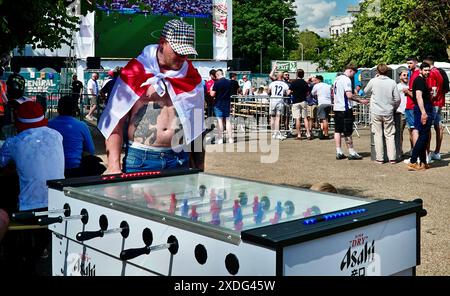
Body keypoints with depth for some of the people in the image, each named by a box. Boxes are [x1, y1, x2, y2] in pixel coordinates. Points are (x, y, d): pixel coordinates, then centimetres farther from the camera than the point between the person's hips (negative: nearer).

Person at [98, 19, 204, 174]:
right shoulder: (135, 73, -3)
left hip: (180, 160, 3)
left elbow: (197, 126, 13)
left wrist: (200, 168, 11)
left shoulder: (191, 76, 9)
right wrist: (114, 166, -16)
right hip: (139, 159, -3)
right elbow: (114, 121, -6)